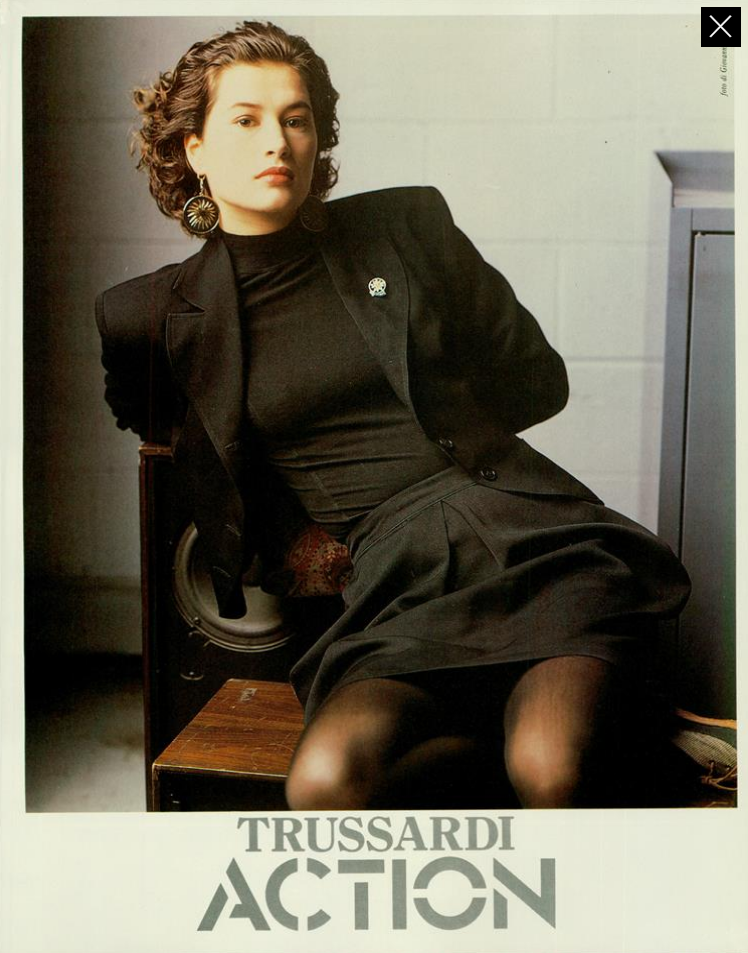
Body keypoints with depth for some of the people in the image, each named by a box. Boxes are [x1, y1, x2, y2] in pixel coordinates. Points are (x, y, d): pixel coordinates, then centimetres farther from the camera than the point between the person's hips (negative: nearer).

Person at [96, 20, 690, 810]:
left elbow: (539, 377, 19)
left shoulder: (407, 225, 11)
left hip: (529, 530, 0)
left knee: (554, 768, -28)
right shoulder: (159, 314, 9)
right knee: (324, 782, -29)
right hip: (397, 575, 1)